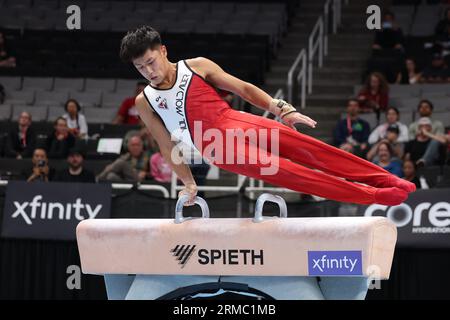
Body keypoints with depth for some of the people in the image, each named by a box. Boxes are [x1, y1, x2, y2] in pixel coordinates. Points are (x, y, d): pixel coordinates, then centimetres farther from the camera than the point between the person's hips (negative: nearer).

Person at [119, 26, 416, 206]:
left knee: (304, 146, -14)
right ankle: (372, 195, -20)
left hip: (236, 121, 2)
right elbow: (168, 147, 11)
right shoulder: (145, 102, 5)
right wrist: (189, 183, 8)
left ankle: (385, 179, -15)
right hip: (216, 148, -2)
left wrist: (283, 109, -1)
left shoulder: (196, 66, 6)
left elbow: (243, 88, 7)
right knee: (281, 170, -18)